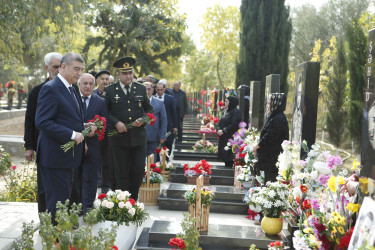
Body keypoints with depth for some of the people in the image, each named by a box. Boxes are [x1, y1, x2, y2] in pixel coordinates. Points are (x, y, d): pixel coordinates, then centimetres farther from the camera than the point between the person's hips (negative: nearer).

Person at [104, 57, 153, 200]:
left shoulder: (141, 89, 9)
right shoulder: (110, 90, 2)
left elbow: (149, 109, 14)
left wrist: (143, 120, -6)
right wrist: (116, 123, -13)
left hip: (139, 138, 2)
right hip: (119, 139, -2)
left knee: (139, 171, 1)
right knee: (122, 174, 4)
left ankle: (133, 200, 21)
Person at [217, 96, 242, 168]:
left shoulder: (236, 112, -10)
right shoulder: (227, 111, 16)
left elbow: (234, 125, -19)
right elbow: (220, 122, 15)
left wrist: (223, 131, -17)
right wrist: (219, 129, -5)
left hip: (230, 137, -8)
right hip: (223, 137, 8)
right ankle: (227, 165, 16)